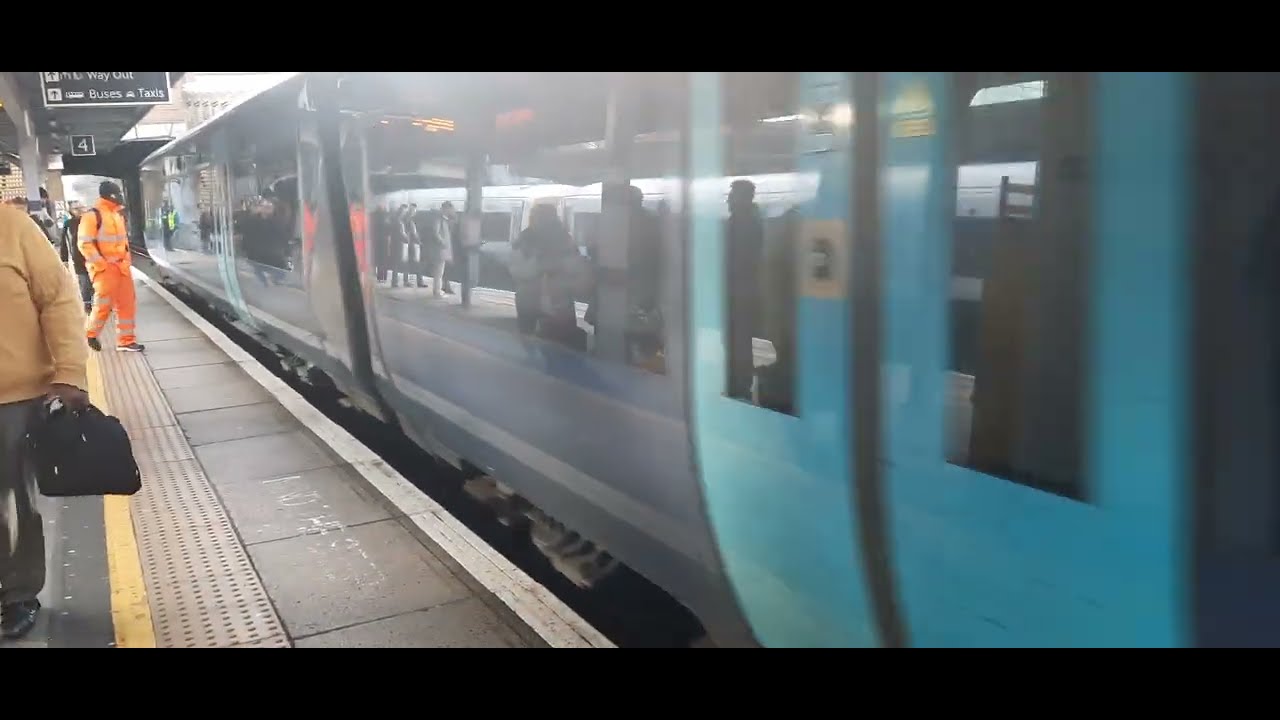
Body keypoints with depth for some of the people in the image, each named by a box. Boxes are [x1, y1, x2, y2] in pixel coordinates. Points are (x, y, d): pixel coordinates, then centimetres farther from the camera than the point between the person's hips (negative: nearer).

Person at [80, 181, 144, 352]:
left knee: (127, 303, 5)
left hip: (121, 266, 8)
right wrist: (100, 263, -19)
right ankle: (91, 334, 19)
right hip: (104, 267, -8)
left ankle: (126, 340, 11)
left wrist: (127, 259, 15)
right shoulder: (92, 215, -11)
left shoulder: (118, 215, 15)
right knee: (104, 304, -4)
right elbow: (85, 244, -16)